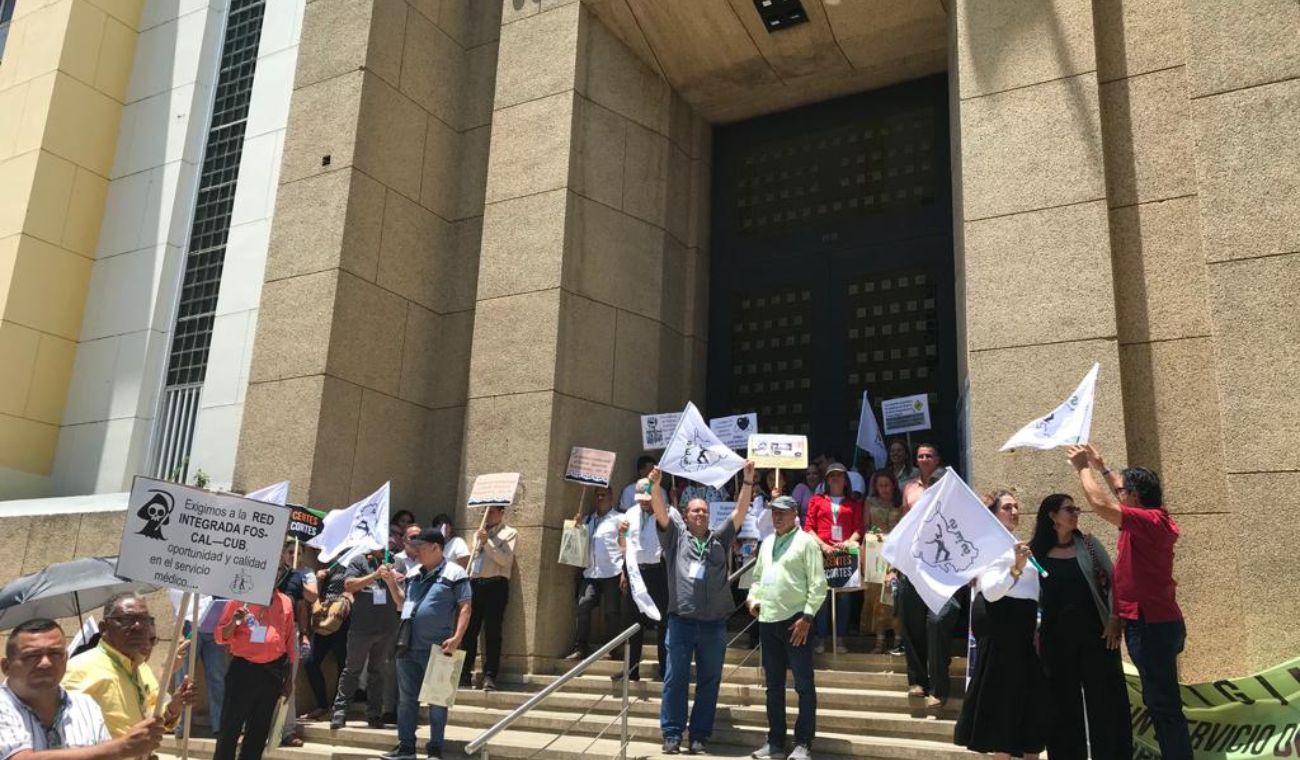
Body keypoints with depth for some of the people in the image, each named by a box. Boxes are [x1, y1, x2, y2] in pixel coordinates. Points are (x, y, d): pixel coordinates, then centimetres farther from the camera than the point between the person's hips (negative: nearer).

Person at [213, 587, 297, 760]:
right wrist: (234, 623, -24)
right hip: (243, 669, -3)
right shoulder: (239, 598, -4)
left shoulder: (286, 602, 5)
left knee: (259, 730, 10)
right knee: (230, 728, -5)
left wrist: (289, 678, 12)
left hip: (274, 671, 3)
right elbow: (221, 636, -3)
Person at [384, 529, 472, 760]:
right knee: (406, 698, 11)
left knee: (436, 700, 3)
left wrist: (456, 638, -20)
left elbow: (465, 608, -10)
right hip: (408, 647, 7)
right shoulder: (414, 574, 14)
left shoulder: (454, 573, -6)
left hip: (436, 649, -7)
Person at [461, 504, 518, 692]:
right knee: (469, 630, 3)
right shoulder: (479, 534, 24)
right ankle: (464, 673, 10)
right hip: (474, 583, 5)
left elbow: (505, 560, -8)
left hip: (495, 584, -5)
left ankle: (490, 676, -4)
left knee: (492, 632, -6)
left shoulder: (509, 533, 5)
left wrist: (487, 542, -12)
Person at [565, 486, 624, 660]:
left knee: (611, 611, -1)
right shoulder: (589, 519, 19)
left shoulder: (619, 519, 4)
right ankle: (580, 649, -5)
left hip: (611, 573, -4)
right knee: (583, 606, -8)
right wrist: (577, 523, 6)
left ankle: (613, 649, 9)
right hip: (590, 572, 4)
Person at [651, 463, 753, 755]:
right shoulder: (676, 536, 8)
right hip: (681, 621, -2)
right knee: (675, 679, 2)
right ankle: (672, 733, 10)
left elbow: (740, 511, 5)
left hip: (714, 624, 2)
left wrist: (748, 481, -5)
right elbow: (660, 511, -6)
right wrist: (655, 485, -22)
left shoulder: (720, 539, 12)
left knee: (709, 681, 7)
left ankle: (699, 734, 16)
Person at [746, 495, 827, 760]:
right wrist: (753, 597, 6)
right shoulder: (767, 542, 15)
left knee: (804, 685, -2)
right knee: (773, 685, 12)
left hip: (795, 620, -7)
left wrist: (807, 616, -16)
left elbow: (818, 583, -10)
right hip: (768, 621, 7)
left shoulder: (806, 541, -6)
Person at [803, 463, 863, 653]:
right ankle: (821, 638, 5)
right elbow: (808, 527, 6)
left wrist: (849, 542, -12)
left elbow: (858, 528, 7)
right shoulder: (817, 500, 12)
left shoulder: (854, 503, 15)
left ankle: (840, 639, 10)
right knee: (822, 594, -2)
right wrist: (822, 544, -8)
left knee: (844, 595, 2)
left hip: (845, 552, 1)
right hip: (822, 552, -1)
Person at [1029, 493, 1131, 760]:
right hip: (1057, 636, 0)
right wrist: (1035, 632, -4)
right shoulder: (1037, 553, 1)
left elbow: (1112, 580, 2)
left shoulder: (1089, 544, 5)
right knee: (1063, 702, 8)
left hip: (1096, 631, 0)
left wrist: (1115, 619, -7)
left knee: (1105, 699, 3)